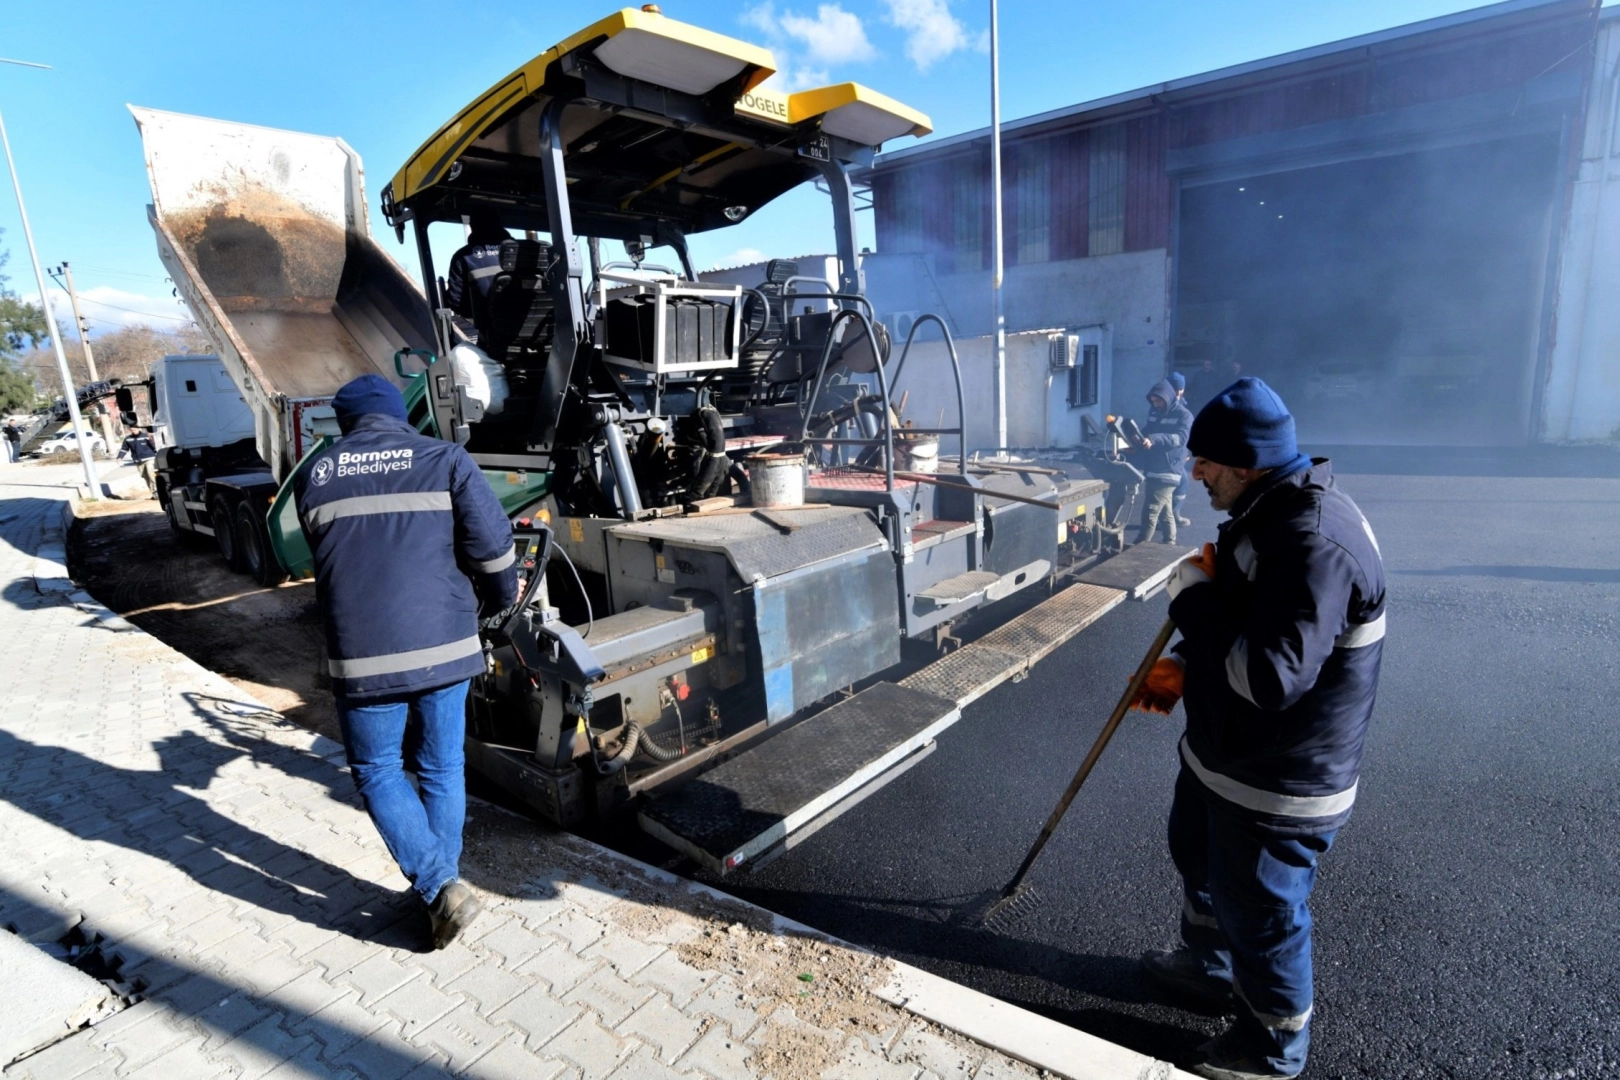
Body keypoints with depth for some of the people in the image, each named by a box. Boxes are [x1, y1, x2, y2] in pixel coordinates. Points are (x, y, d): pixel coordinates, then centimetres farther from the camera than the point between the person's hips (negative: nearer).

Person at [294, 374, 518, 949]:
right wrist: (501, 597, 12)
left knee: (378, 771, 16)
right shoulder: (445, 459, 0)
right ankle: (442, 886, 28)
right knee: (442, 769, 17)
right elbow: (492, 545, -8)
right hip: (445, 645, 1)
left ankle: (439, 888, 5)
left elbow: (325, 560, 18)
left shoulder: (314, 476, 6)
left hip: (362, 655, 0)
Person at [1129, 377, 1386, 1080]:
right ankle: (1209, 965, 55)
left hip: (1278, 781, -10)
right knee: (1199, 857, 29)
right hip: (1222, 752, 10)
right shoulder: (1269, 512, 2)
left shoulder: (1315, 544, -32)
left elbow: (1270, 675, -35)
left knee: (1259, 909, 12)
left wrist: (1193, 596, -25)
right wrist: (1183, 668, 5)